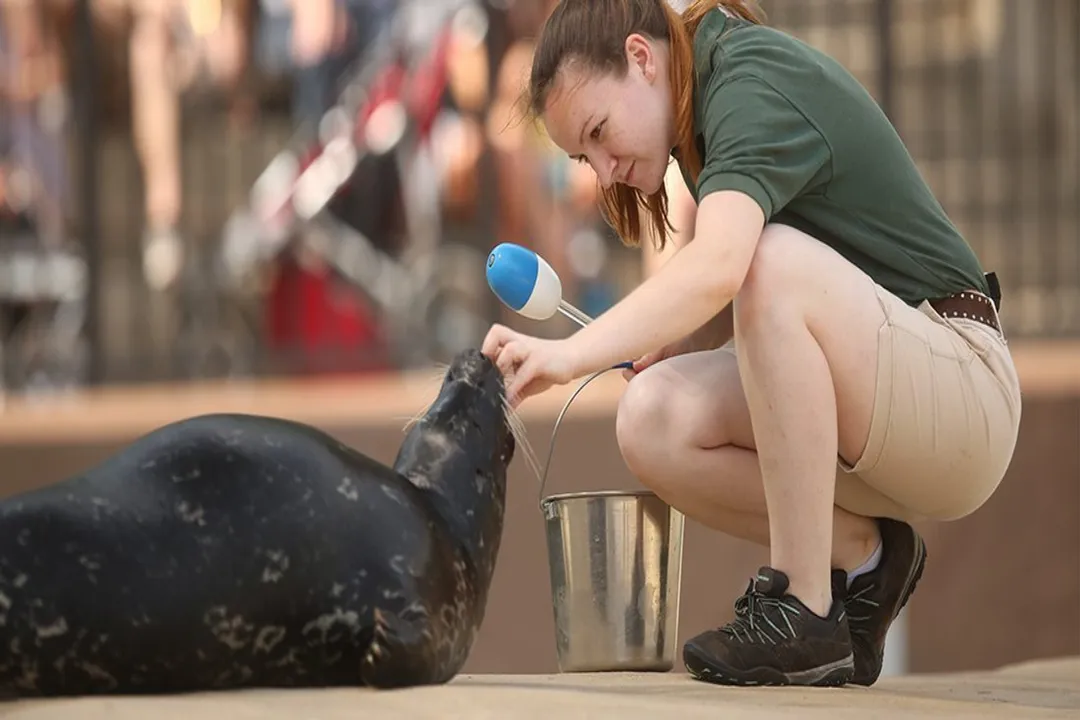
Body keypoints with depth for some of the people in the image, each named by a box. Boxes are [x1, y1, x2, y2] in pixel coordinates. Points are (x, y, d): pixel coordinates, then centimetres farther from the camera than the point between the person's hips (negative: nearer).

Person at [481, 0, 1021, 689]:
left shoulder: (755, 82, -16)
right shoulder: (726, 93, 12)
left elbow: (718, 268, -35)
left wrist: (573, 352, -44)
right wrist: (670, 348, -3)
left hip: (965, 393, -9)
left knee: (777, 261, -34)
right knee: (655, 419, -13)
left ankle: (806, 613, -27)